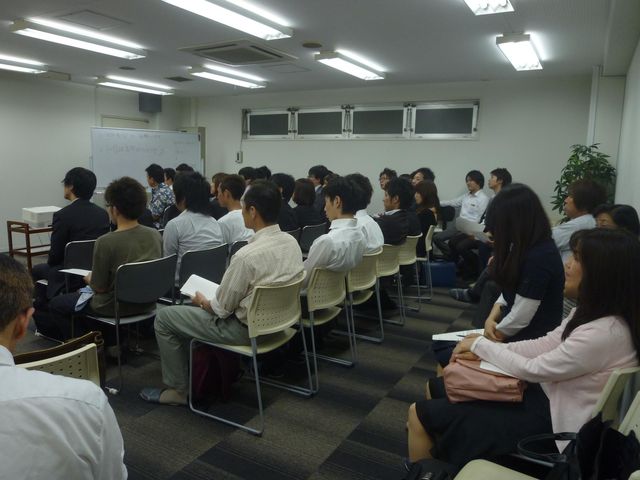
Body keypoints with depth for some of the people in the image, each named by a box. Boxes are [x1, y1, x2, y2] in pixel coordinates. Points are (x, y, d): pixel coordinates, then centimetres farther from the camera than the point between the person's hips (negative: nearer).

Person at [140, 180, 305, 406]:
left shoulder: (247, 255, -29)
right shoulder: (291, 242, -5)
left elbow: (221, 309, -17)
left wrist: (203, 301, 5)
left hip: (247, 329, -8)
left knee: (164, 318, 7)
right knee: (199, 309, 28)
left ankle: (179, 390, 18)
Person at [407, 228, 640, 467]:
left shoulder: (606, 333, -29)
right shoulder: (591, 311, 0)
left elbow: (532, 369, -21)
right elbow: (544, 345, 5)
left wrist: (480, 344, -7)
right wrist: (483, 350, -5)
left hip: (551, 420, -9)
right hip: (544, 394, 9)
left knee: (420, 413, -7)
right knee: (436, 388, 11)